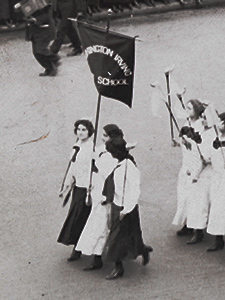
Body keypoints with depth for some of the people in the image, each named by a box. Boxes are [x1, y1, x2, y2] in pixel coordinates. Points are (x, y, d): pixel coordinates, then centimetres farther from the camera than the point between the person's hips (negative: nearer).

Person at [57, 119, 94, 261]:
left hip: (85, 187, -8)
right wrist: (66, 186, 20)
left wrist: (89, 193, -20)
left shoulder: (91, 147, -17)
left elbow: (92, 169, -19)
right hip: (78, 185, 8)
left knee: (79, 217, -1)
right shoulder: (78, 145, 8)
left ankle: (77, 249, 10)